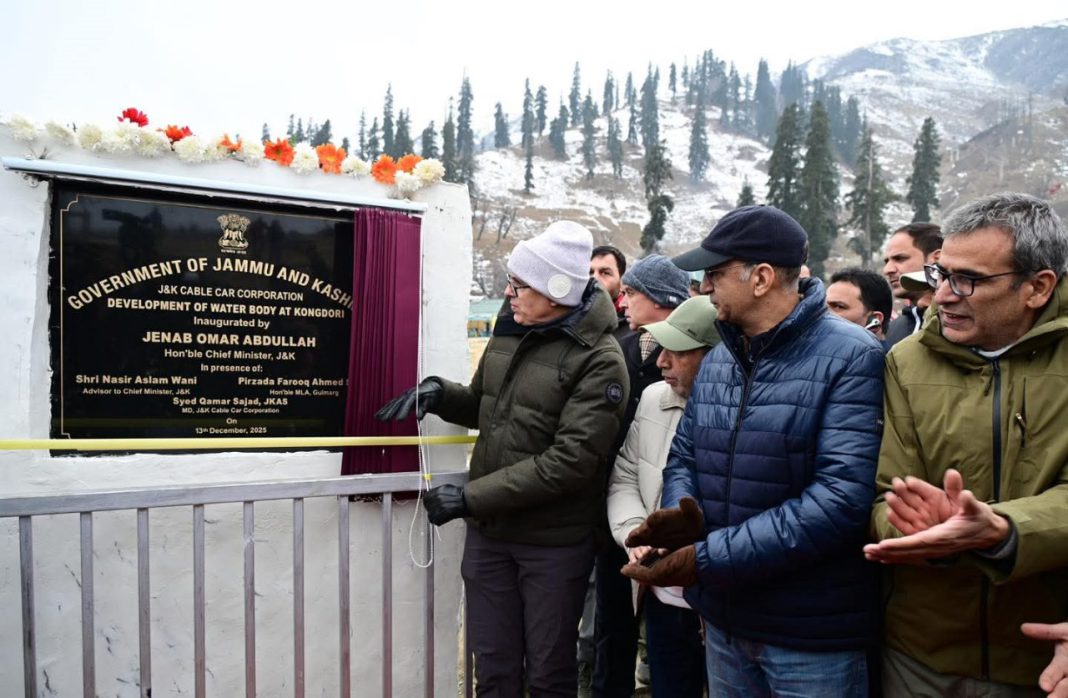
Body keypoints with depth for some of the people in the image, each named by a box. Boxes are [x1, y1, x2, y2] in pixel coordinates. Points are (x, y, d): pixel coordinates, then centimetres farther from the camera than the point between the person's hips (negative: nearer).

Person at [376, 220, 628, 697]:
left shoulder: (599, 360, -18)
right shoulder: (511, 329, 3)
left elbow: (569, 460, -24)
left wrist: (470, 497, -22)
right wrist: (440, 393, -4)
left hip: (554, 541, -5)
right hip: (487, 531, 6)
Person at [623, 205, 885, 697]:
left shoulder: (850, 358, -16)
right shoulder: (717, 361, 6)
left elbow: (842, 497, -24)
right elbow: (683, 457, 10)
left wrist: (710, 558, -25)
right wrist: (681, 515, -13)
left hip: (810, 636, -6)